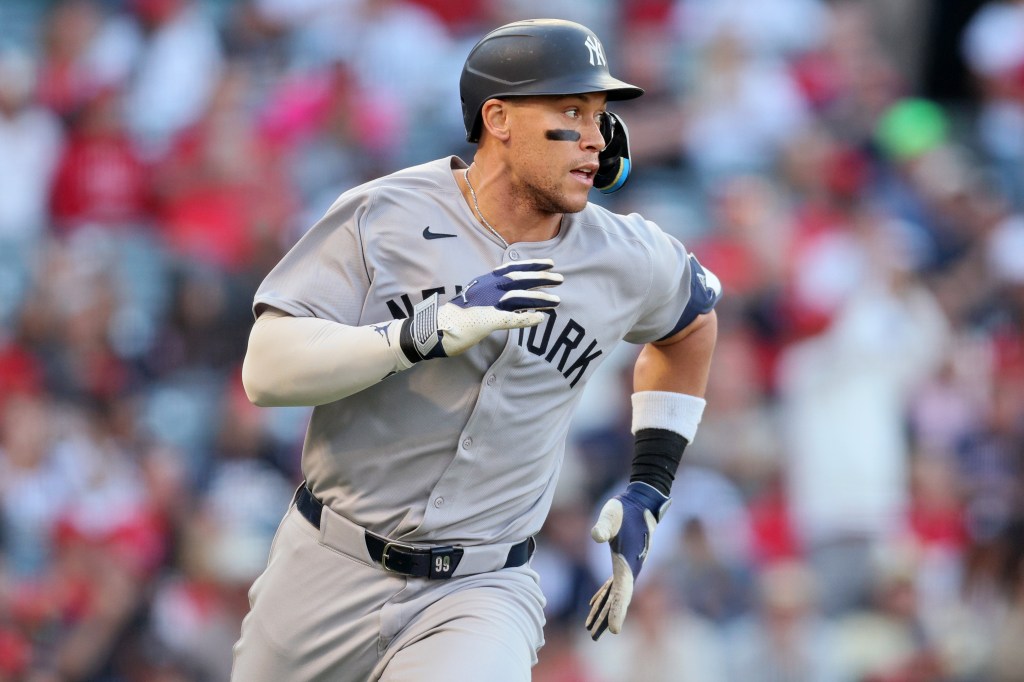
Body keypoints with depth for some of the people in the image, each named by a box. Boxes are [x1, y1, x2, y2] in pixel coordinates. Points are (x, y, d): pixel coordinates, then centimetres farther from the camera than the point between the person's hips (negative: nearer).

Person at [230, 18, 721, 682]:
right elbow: (267, 368, -18)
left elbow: (694, 317, 22)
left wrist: (648, 491, 15)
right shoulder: (383, 216, -9)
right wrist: (432, 330, -30)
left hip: (481, 593, 0)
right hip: (329, 574, 0)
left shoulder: (628, 262, -2)